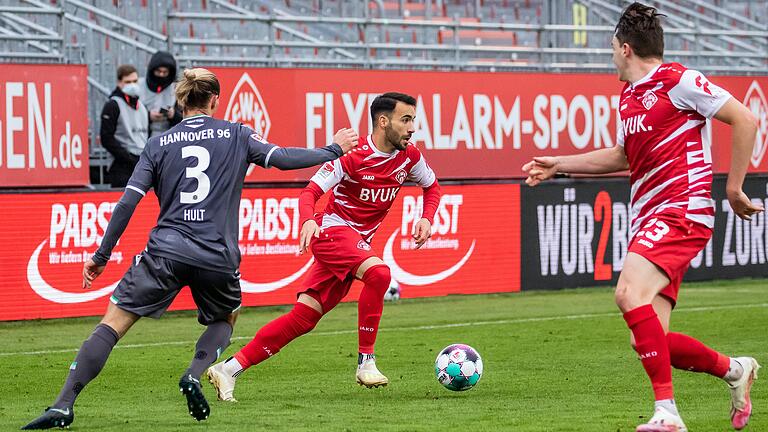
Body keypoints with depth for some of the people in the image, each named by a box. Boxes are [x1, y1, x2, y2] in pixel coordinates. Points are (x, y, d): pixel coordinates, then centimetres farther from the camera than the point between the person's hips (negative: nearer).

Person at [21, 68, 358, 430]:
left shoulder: (158, 144, 9)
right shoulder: (236, 135, 8)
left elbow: (128, 202, 3)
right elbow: (282, 158, 1)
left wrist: (101, 256, 8)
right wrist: (334, 150, 16)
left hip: (166, 252, 0)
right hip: (218, 258, 0)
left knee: (113, 322, -1)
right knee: (225, 320, 29)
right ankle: (195, 374, -2)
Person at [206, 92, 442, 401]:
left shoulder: (409, 156, 2)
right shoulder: (353, 155, -17)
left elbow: (432, 186, 20)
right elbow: (310, 192, -17)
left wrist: (427, 218, 1)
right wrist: (308, 220, -38)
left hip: (358, 242, 6)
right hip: (334, 228, -6)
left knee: (302, 319, 0)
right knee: (378, 272, -34)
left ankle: (229, 370, 4)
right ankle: (366, 362, -25)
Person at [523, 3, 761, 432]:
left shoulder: (677, 81, -7)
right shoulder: (628, 97, 18)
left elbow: (745, 120, -8)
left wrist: (734, 187, -8)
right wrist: (559, 165, 34)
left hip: (681, 211, -9)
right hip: (648, 220, 9)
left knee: (630, 293, -29)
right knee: (650, 340, 0)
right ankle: (734, 370, 23)